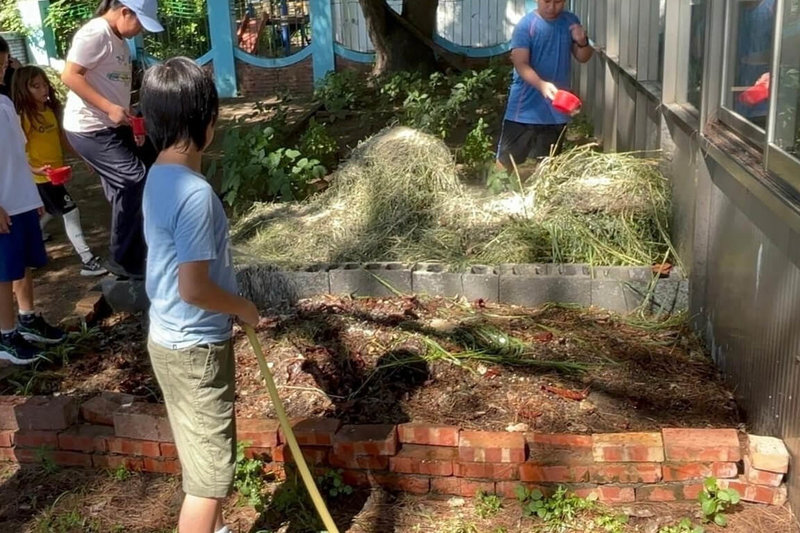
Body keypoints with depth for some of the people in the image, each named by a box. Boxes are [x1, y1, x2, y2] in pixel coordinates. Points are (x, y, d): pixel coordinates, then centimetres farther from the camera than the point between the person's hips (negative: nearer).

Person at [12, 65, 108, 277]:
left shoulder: (51, 109, 6)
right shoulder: (25, 117, -16)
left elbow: (61, 139, 14)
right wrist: (35, 169, -31)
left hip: (57, 171, 8)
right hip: (42, 176, -8)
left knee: (51, 212, 24)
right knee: (70, 212, -10)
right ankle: (88, 261, -8)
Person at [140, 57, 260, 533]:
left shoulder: (160, 176, 5)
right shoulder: (194, 193, -26)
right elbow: (194, 288, -28)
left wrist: (233, 306, 16)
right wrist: (244, 308, -11)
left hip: (173, 338, 10)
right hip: (196, 347, -10)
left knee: (206, 457, 26)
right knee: (209, 473, 3)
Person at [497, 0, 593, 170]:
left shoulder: (571, 21, 5)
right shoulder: (526, 25, -11)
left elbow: (583, 58, 11)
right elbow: (520, 64, -19)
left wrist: (582, 42, -13)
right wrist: (541, 85, -37)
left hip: (557, 110, 5)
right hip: (526, 108, -4)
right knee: (506, 162, -1)